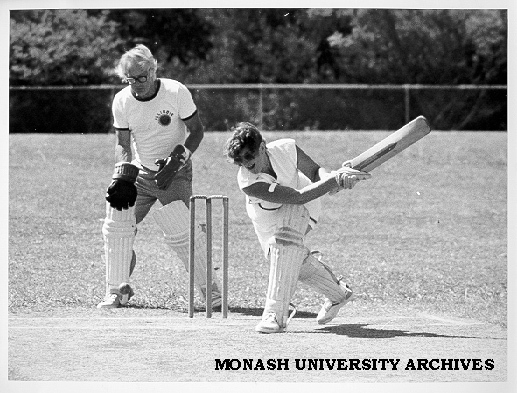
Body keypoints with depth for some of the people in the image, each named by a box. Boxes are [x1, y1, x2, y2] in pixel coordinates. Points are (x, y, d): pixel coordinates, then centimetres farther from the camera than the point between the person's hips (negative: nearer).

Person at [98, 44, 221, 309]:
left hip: (175, 171, -4)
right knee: (117, 225, -3)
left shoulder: (176, 92, -18)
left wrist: (176, 160, -22)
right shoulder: (122, 101, -7)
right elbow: (123, 144, -1)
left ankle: (210, 290, -4)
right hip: (141, 170, 4)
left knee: (181, 233, -17)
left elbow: (196, 130, -10)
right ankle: (118, 290, 13)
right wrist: (124, 177, -17)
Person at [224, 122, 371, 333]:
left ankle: (276, 313, -31)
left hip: (298, 212, -1)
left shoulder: (286, 149, -30)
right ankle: (337, 292, 30)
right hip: (265, 217, 1)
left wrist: (326, 175, -38)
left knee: (284, 239, -28)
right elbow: (299, 197, -38)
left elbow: (315, 170, -14)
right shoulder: (247, 183, -36)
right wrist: (335, 180, -43)